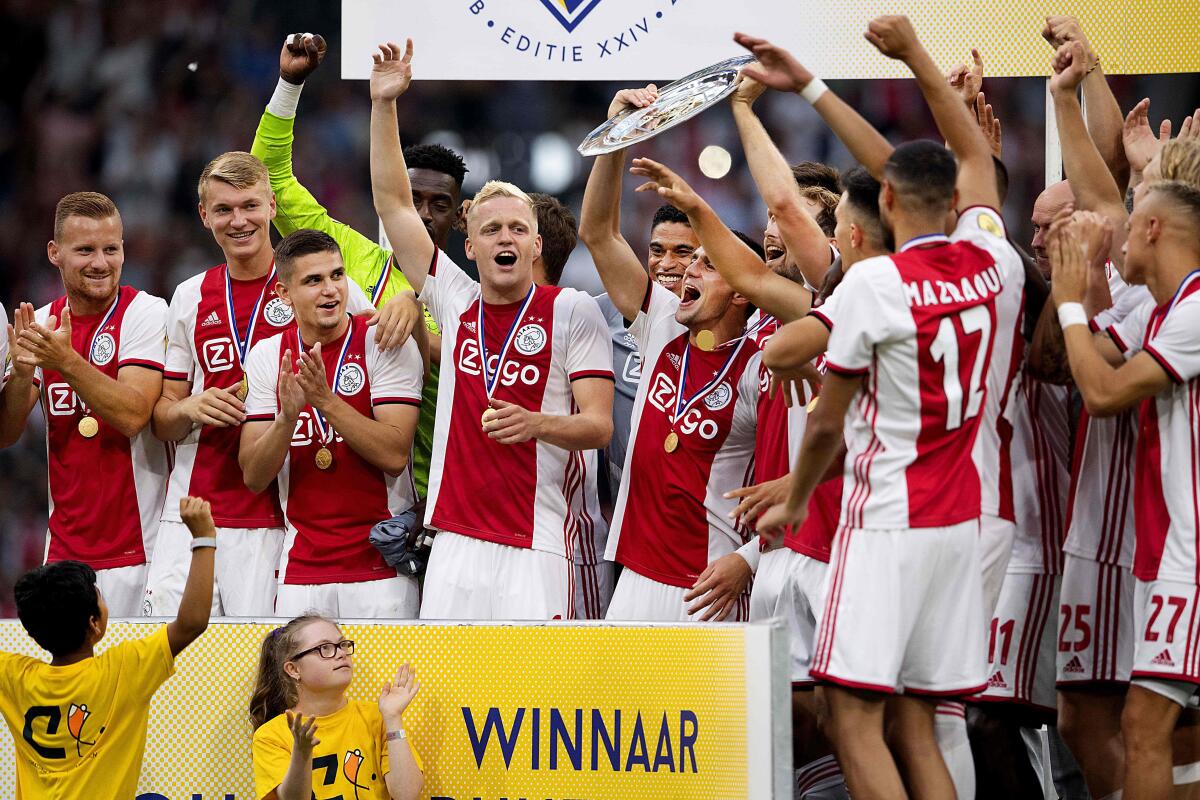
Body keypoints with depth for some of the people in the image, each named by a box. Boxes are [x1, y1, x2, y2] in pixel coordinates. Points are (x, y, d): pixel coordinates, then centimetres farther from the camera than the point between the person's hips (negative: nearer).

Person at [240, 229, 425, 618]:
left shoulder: (385, 344, -4)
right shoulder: (267, 356, 6)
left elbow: (395, 456, -14)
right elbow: (254, 478, 1)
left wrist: (326, 400, -20)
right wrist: (287, 416, -16)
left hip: (381, 566, -3)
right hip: (301, 567, 3)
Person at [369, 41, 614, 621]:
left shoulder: (572, 311, 1)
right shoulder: (457, 304, 13)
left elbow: (598, 424, -3)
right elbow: (392, 203, 16)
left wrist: (537, 424, -24)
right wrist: (383, 104, 11)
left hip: (537, 549, -4)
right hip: (455, 544, 4)